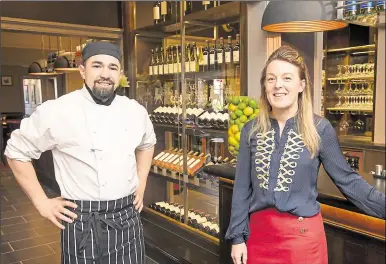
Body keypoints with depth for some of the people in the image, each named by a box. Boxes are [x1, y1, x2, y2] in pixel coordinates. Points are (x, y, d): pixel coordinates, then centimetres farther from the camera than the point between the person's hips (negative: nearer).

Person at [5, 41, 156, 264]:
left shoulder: (136, 111, 2)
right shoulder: (56, 111, -12)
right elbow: (17, 152, -1)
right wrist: (42, 202, -3)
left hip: (129, 218, 4)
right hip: (83, 223, -4)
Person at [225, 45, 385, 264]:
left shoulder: (320, 129, -7)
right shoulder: (251, 130, -1)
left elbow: (348, 180, -3)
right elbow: (242, 188, 2)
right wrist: (238, 236, 1)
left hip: (302, 234, -2)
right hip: (258, 231, 2)